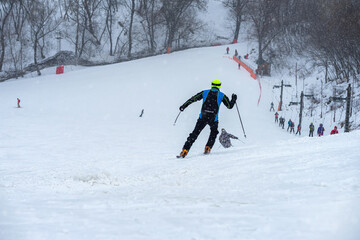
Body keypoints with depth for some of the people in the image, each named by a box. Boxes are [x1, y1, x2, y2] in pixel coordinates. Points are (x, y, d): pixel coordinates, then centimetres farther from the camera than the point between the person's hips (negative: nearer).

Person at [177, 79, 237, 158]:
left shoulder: (205, 92, 10)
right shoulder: (221, 95, 6)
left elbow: (193, 99, 12)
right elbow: (230, 106, 12)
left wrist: (184, 106, 20)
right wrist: (233, 99, 32)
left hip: (202, 118, 1)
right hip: (213, 119, -1)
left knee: (195, 134, 7)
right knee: (214, 133, 29)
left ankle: (185, 150, -2)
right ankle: (208, 148, 16)